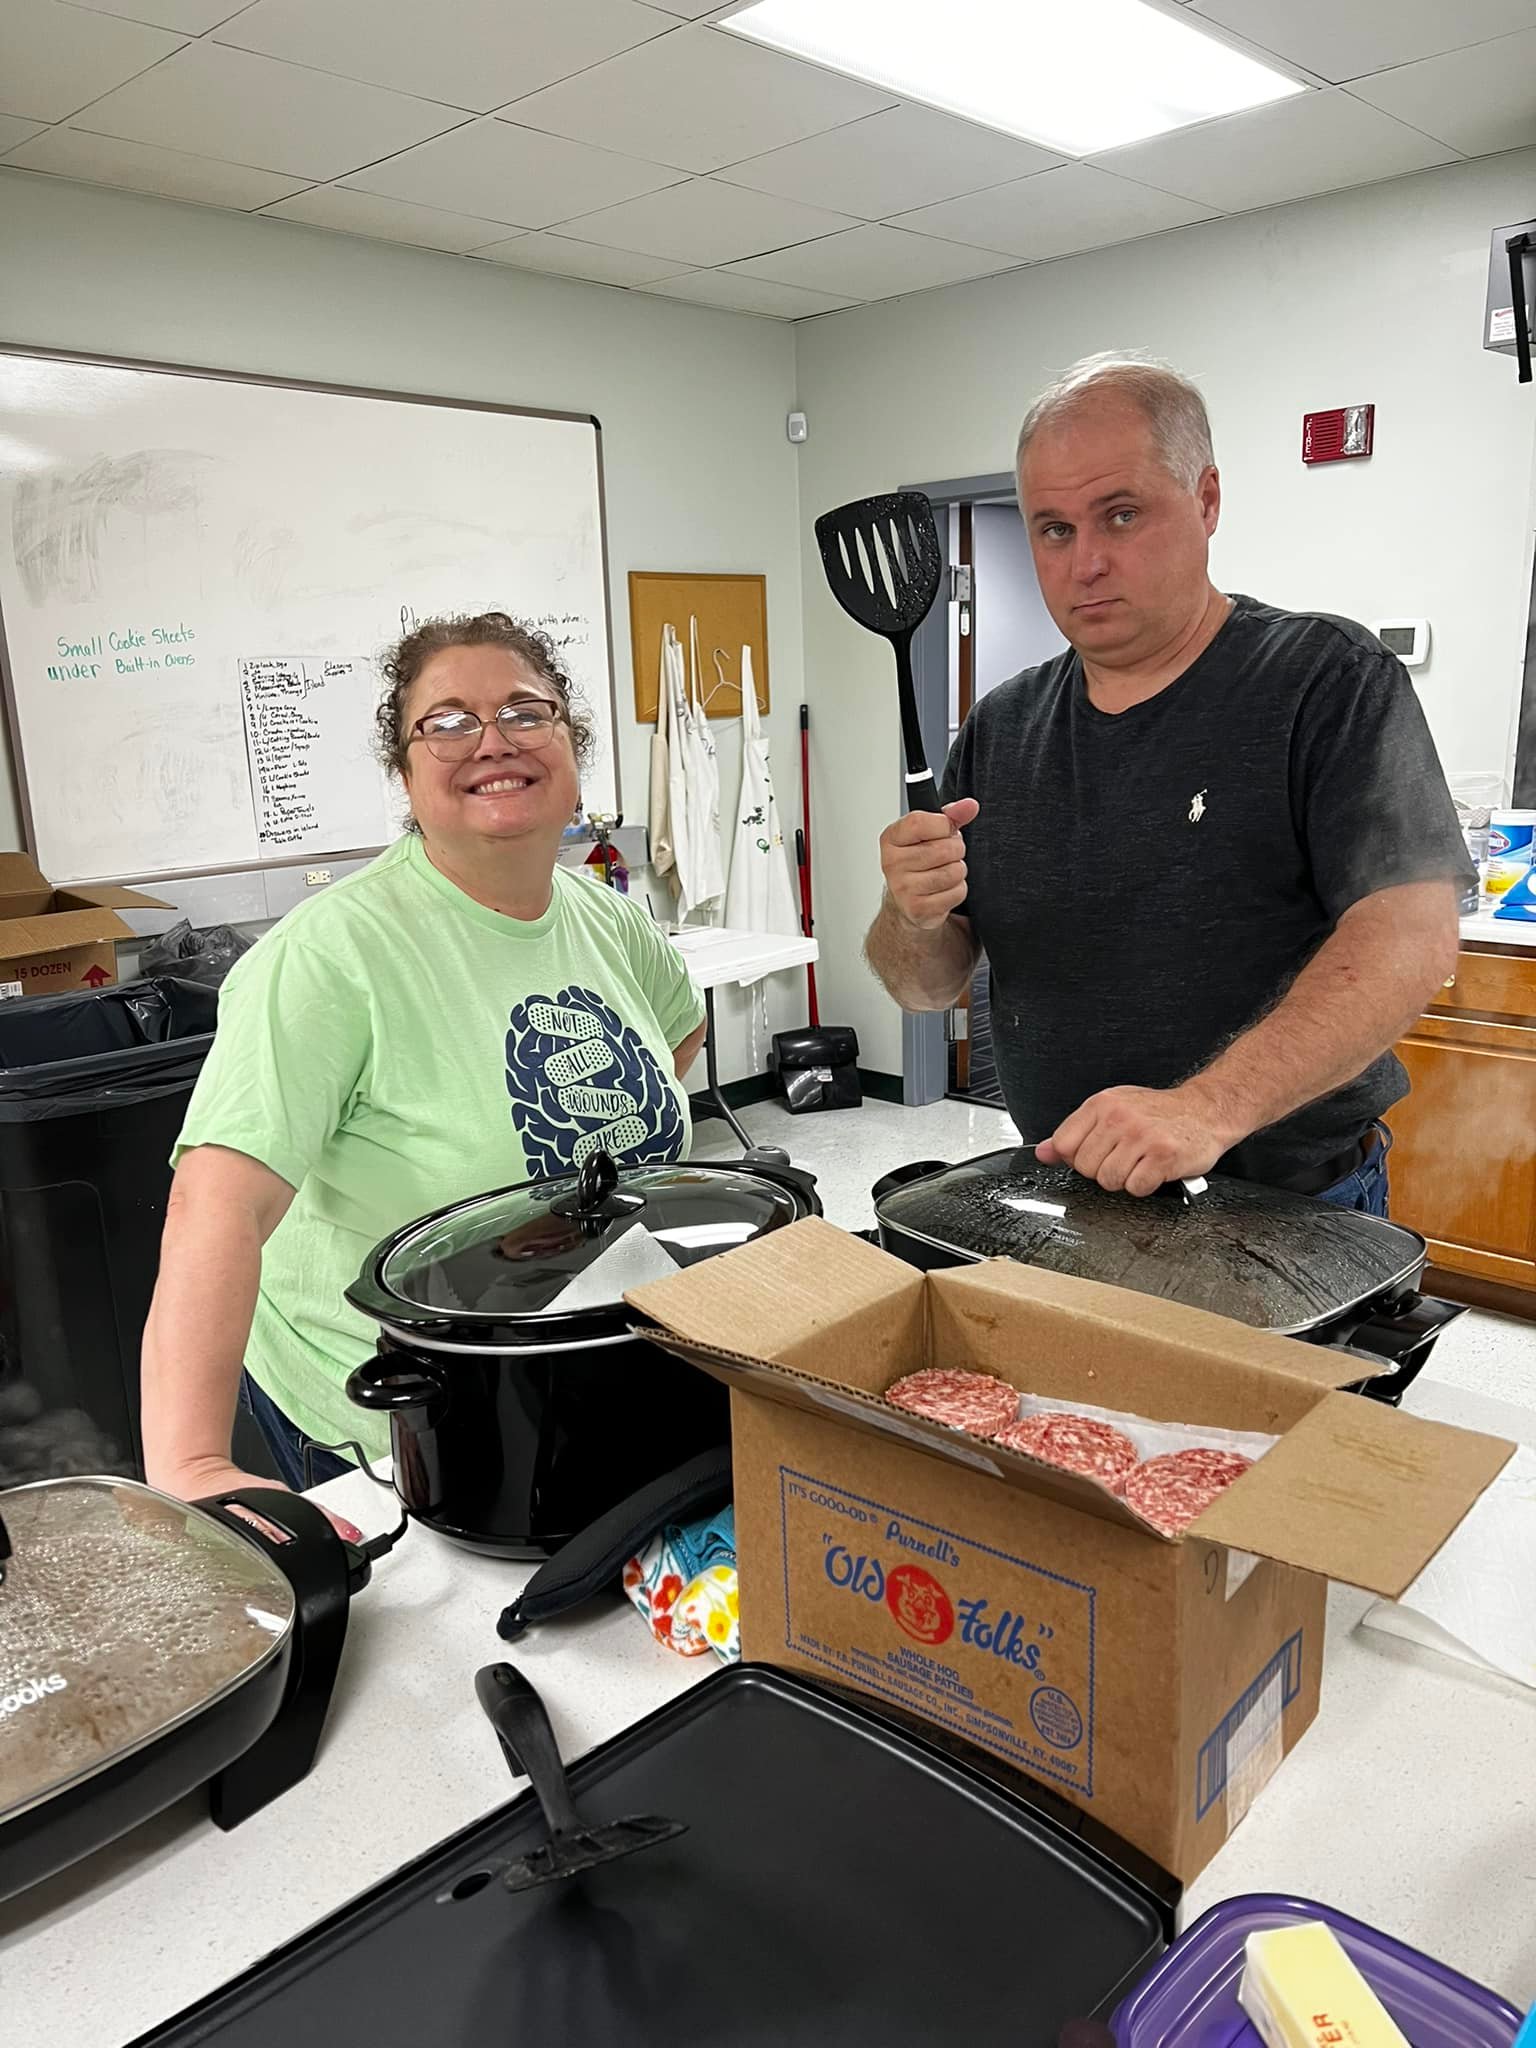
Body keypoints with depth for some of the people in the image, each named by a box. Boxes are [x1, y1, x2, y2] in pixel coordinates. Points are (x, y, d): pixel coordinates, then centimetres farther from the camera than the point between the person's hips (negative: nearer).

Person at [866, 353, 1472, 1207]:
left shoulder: (1327, 679, -10)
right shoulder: (1001, 729, 3)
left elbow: (1411, 937, -22)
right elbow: (930, 984, 5)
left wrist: (1210, 1108, -35)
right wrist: (914, 919, -19)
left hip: (1292, 1217, -4)